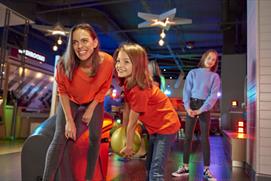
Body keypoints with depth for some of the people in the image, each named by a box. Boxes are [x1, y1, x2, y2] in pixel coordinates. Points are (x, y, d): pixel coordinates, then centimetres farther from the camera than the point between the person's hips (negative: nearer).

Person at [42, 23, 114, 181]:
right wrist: (69, 121, -17)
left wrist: (90, 109, -12)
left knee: (95, 137, -1)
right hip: (70, 99, -1)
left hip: (94, 100, 1)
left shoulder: (107, 62, -32)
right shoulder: (65, 64, -34)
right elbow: (63, 91, -15)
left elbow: (104, 88, -12)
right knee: (60, 138, -10)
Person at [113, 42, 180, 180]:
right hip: (155, 128, 10)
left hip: (166, 127, -9)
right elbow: (127, 108, 3)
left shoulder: (139, 89, -30)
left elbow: (132, 122, -21)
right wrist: (124, 131, 8)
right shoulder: (128, 82, -3)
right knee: (149, 166, 23)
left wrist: (128, 147, -10)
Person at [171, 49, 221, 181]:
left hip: (205, 107, -1)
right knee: (188, 136, 2)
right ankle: (185, 167, 10)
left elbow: (213, 95, -5)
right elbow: (186, 91, 0)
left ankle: (206, 169, 11)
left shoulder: (215, 76, 5)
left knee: (205, 137, 3)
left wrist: (201, 110, -14)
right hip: (191, 105, 1)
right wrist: (187, 107, -13)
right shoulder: (193, 73, 7)